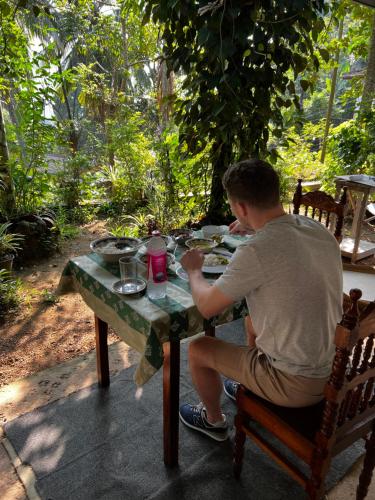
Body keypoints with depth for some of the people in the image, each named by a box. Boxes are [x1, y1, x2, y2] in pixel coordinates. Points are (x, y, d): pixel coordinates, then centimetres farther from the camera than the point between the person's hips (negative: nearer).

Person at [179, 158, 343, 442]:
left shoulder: (256, 252, -30)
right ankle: (250, 390, 51)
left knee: (198, 349, 8)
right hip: (333, 369, 8)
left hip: (297, 385, -7)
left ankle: (214, 421, 36)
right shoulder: (317, 229, -6)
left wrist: (194, 270, 1)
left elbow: (207, 307, -18)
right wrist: (255, 228, 20)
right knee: (253, 322, 29)